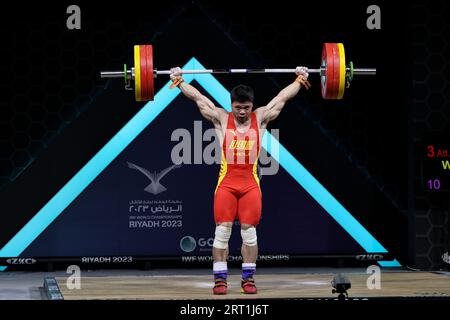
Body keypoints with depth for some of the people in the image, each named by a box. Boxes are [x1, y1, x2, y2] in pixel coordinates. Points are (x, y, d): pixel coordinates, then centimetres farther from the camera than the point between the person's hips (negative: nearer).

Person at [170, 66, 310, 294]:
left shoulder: (261, 118, 7)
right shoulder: (221, 119, 5)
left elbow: (282, 97, 12)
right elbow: (198, 98, 10)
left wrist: (299, 80, 16)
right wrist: (179, 81, 13)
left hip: (250, 184, 1)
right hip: (226, 183, -1)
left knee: (249, 232, 2)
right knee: (222, 232, -3)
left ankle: (248, 278, 10)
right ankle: (220, 279, 1)